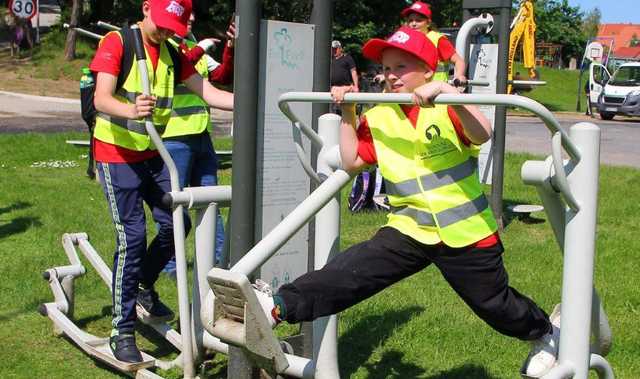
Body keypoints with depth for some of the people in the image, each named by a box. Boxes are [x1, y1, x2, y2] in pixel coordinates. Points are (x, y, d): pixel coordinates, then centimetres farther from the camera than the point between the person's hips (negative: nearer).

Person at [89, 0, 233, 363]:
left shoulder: (173, 55, 5)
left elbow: (209, 92, -3)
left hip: (152, 154, 6)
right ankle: (122, 332, -2)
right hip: (117, 155, -6)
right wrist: (131, 110, -47)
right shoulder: (116, 42, -13)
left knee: (175, 223, 1)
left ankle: (144, 287, 28)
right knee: (133, 235, -11)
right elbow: (101, 98, -25)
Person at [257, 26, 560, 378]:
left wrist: (446, 90, -39)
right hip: (410, 230, 3)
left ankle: (546, 330, 43)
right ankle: (279, 306, -26)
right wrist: (347, 113, -2)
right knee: (350, 270, -17)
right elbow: (351, 161, 3)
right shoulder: (377, 118, 3)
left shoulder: (446, 107, -11)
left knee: (494, 303, 14)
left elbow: (482, 135, -29)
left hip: (466, 232, -3)